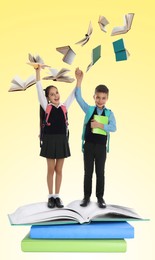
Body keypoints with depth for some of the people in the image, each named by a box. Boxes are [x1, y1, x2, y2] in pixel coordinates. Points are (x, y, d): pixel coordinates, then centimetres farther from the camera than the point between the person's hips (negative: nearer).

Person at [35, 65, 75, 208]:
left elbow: (74, 94, 6)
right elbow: (40, 91, -10)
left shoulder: (64, 107, 3)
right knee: (51, 170, 8)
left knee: (59, 170, 10)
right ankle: (51, 196, 20)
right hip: (50, 140, -2)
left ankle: (57, 196, 21)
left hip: (62, 140, 2)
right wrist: (38, 72, -16)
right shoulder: (47, 107, -4)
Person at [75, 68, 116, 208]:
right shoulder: (89, 109, -1)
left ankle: (100, 197, 22)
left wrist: (100, 125, -25)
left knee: (100, 173, 10)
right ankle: (87, 197, 21)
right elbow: (78, 97, -11)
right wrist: (79, 80, -21)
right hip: (89, 146, 0)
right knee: (88, 172, 10)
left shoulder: (109, 113, -2)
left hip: (101, 147, 0)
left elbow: (114, 128, -15)